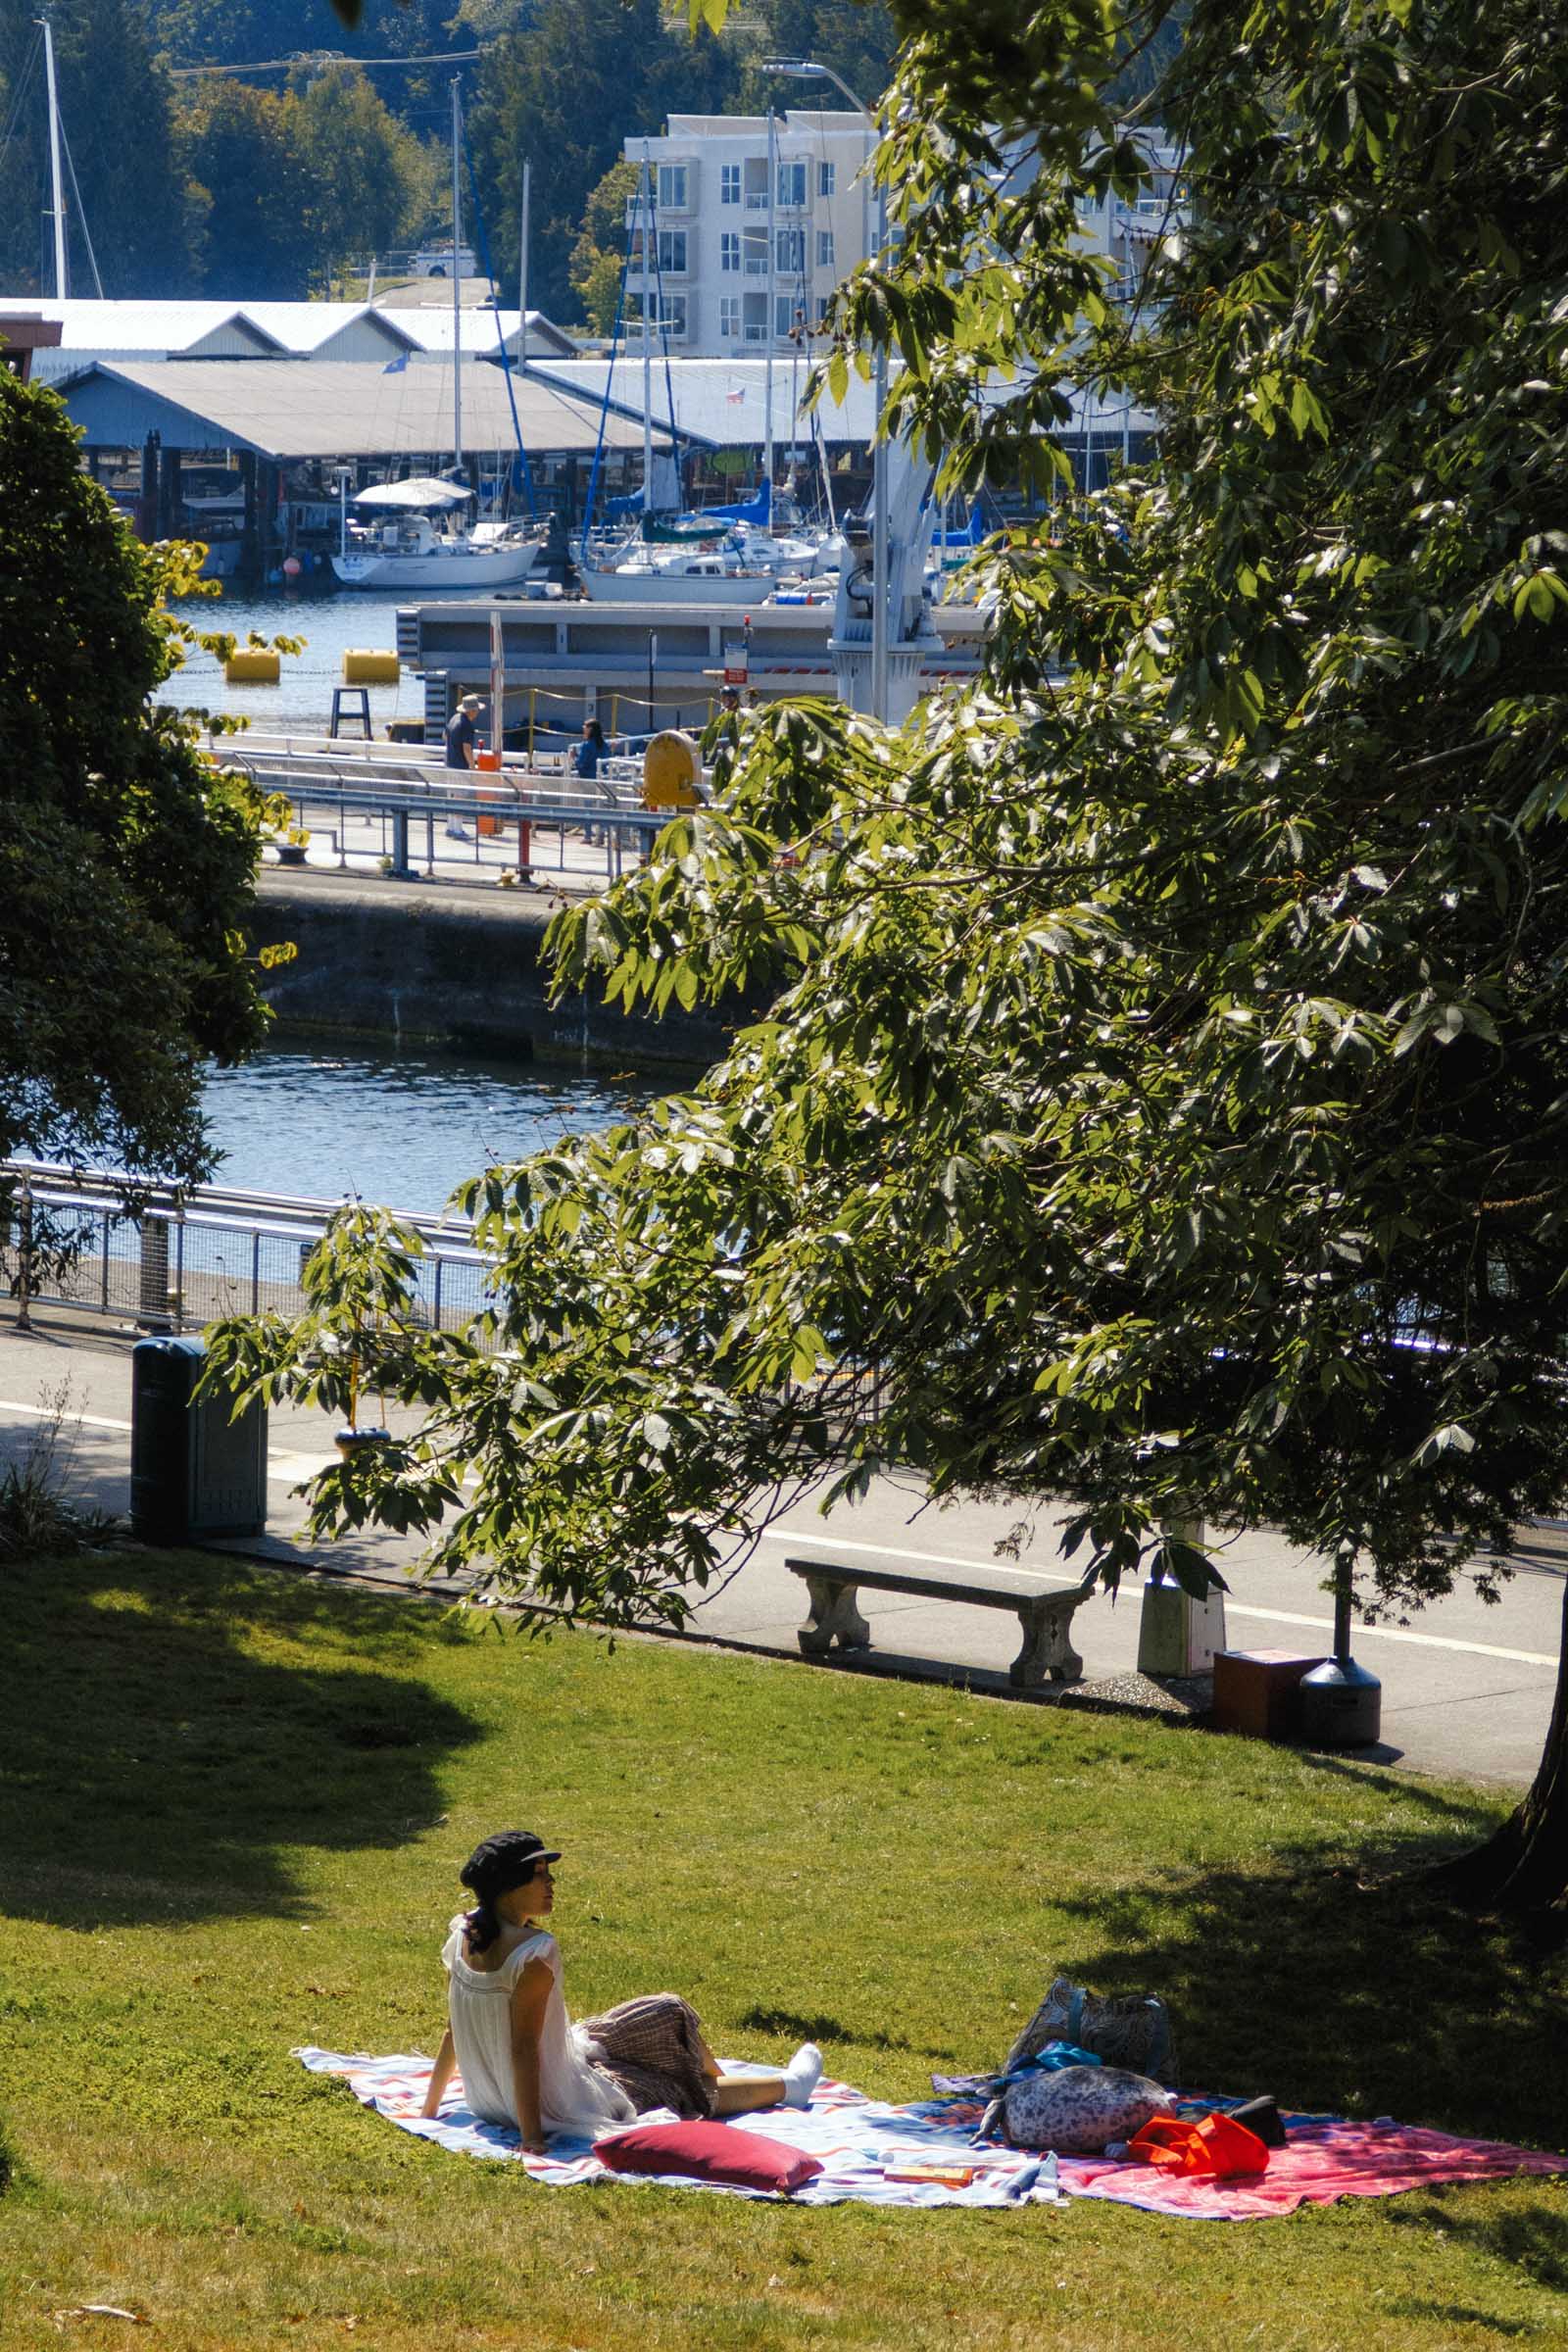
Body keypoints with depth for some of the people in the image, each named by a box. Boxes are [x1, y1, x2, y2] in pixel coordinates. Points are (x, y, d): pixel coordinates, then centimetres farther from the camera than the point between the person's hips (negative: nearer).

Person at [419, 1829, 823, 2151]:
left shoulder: (463, 1936, -3)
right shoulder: (534, 1953, -28)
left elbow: (452, 2032, 4)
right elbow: (523, 2048, -28)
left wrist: (430, 2108, 11)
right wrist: (532, 2137, -26)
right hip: (553, 2106, -9)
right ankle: (786, 2088, 38)